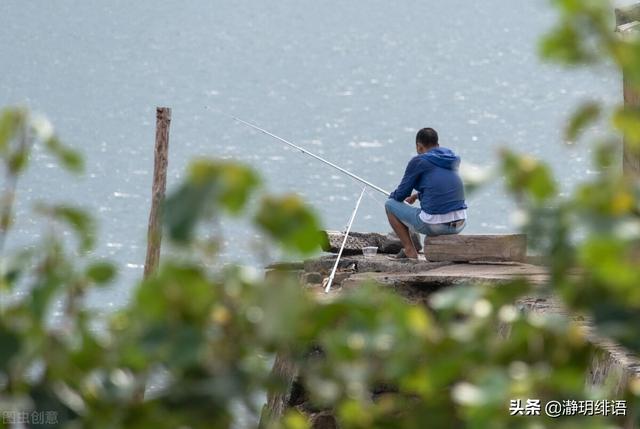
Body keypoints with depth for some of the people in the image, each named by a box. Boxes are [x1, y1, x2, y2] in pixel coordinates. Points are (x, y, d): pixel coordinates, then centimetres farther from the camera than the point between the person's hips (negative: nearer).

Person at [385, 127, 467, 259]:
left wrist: (392, 196, 27)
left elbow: (400, 195, 4)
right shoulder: (452, 160, 15)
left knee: (390, 205, 15)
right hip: (459, 224, 6)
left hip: (435, 224, -6)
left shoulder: (418, 161, -2)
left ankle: (410, 250, 7)